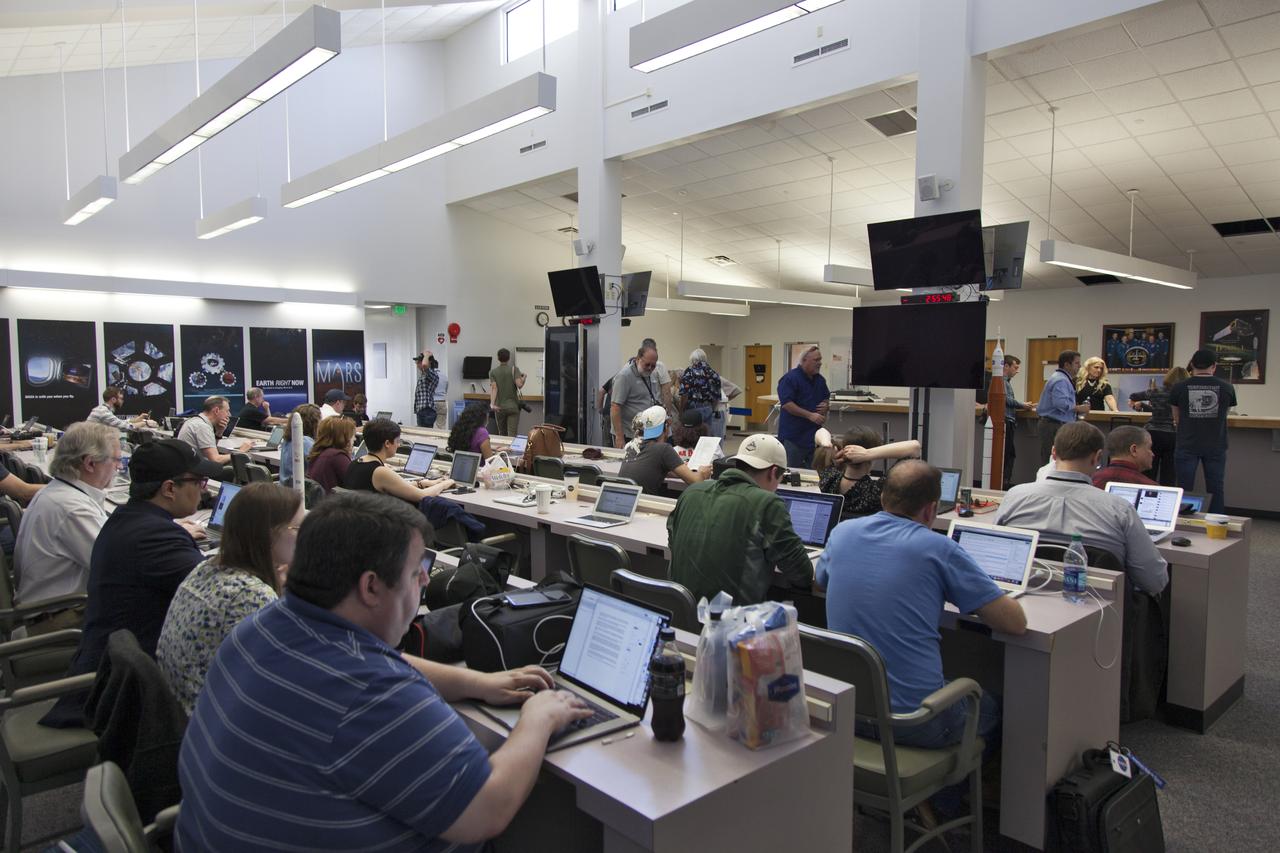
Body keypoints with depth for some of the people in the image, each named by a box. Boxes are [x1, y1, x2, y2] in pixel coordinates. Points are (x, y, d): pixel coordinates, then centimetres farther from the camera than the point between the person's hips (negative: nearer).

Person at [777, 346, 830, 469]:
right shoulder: (790, 378, -11)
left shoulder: (820, 380, 12)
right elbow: (786, 404, -20)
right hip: (794, 435, -7)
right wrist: (810, 415, -23)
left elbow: (826, 398, 26)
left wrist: (825, 406, 1)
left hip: (814, 434, 7)